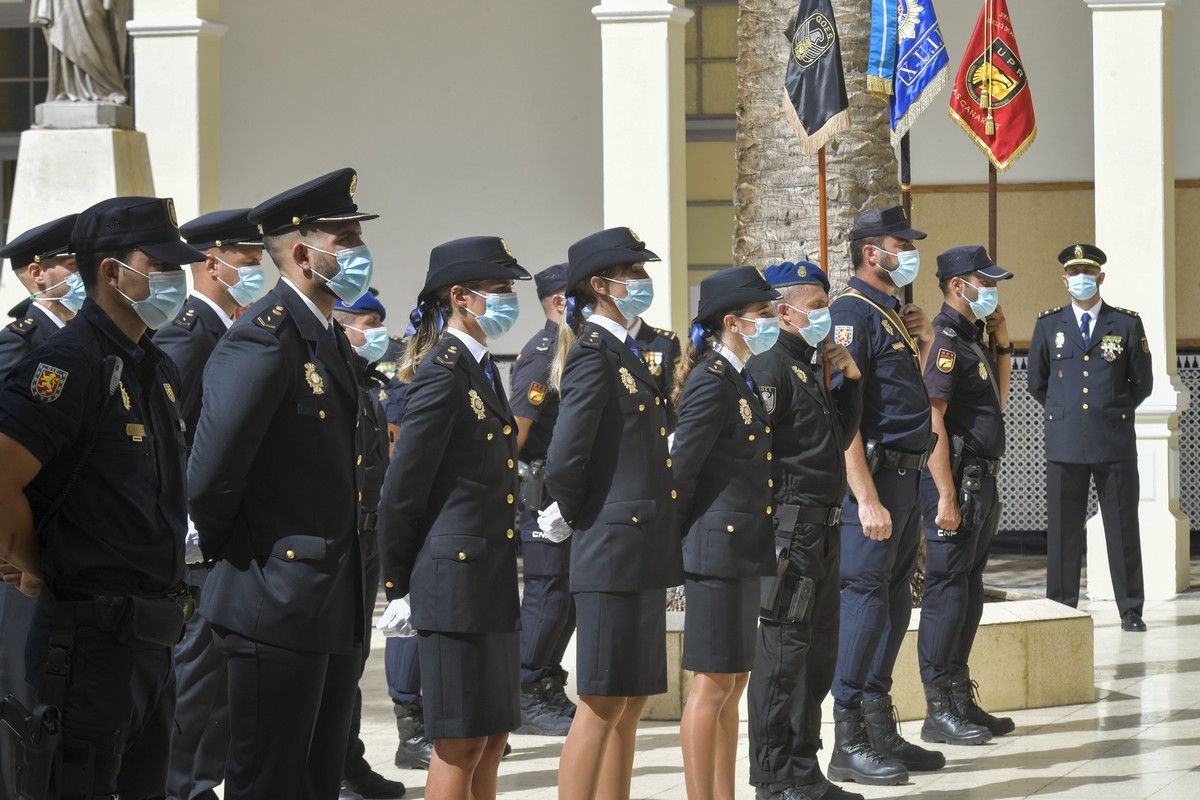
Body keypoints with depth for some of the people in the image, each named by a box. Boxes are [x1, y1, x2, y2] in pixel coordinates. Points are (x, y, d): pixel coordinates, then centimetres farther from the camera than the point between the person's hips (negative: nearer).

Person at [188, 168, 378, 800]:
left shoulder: (329, 337, 14)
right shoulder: (264, 338, -16)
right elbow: (211, 475, -22)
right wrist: (228, 552, -7)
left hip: (335, 607, 9)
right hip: (276, 606, -9)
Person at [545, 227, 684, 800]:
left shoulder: (628, 352, 16)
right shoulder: (595, 354, -12)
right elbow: (565, 460, -20)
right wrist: (575, 519, -5)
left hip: (644, 553, 9)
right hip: (612, 550, -9)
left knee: (632, 701, 12)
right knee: (602, 705, -7)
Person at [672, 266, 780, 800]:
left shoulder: (742, 379, 14)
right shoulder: (712, 382, -15)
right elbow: (681, 469, -17)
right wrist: (679, 544, -10)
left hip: (745, 550, 10)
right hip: (717, 549, -9)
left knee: (733, 683, 12)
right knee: (713, 684, -5)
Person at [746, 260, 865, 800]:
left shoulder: (812, 366, 17)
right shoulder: (769, 367, -12)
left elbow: (841, 436, 23)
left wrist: (849, 380, 11)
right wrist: (776, 512, -17)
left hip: (823, 528, 10)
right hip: (790, 526, -10)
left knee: (818, 653, 13)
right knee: (783, 651, -6)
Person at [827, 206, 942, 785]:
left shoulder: (893, 312, 17)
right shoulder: (852, 312, -12)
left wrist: (923, 346, 9)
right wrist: (867, 499, -24)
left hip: (905, 475, 10)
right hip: (872, 476, -10)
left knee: (893, 605, 13)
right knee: (864, 602, -7)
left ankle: (881, 733, 20)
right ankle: (849, 745, -3)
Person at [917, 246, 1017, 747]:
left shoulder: (972, 339, 16)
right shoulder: (945, 339, -14)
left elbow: (997, 402, 27)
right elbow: (932, 421, -20)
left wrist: (1003, 345, 16)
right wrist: (947, 498, -23)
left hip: (982, 482, 10)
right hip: (955, 480, -10)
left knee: (969, 593, 14)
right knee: (946, 593, -6)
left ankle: (960, 700, 21)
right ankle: (939, 712, -2)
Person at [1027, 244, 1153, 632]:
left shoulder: (1127, 324, 6)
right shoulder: (1048, 325, 9)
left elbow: (1142, 383, 12)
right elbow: (1037, 384, 17)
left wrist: (1113, 411, 12)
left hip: (1114, 441, -1)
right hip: (1064, 441, 1)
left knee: (1123, 527, 1)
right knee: (1063, 528, 1)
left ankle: (1131, 611, 7)